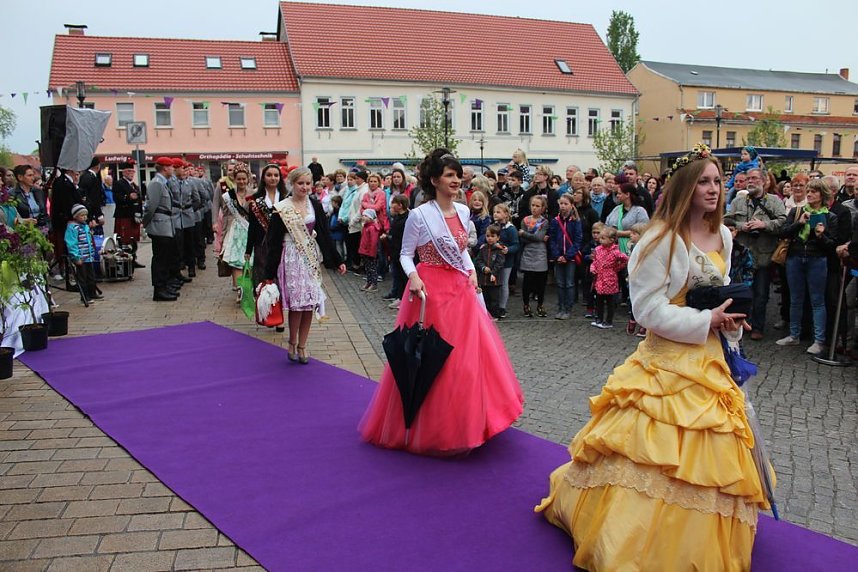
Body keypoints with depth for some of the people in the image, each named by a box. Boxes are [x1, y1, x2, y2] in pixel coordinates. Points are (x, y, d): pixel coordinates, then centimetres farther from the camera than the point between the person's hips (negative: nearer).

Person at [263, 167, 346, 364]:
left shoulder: (315, 206, 5)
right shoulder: (281, 209, -6)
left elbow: (325, 235, 9)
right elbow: (273, 241, -4)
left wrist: (337, 261, 6)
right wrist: (269, 273, -5)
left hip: (312, 258, 4)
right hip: (292, 258, -4)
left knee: (309, 302, 4)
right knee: (297, 302, -7)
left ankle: (302, 345, 16)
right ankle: (292, 343, 14)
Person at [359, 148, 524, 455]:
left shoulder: (463, 211, 8)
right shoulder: (420, 215, -10)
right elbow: (406, 254, -5)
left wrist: (471, 270, 4)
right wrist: (413, 276, -22)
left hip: (460, 290, 6)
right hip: (431, 291, -6)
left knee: (469, 355, 9)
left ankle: (463, 422, 25)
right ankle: (431, 427, 17)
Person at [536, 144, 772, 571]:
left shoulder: (723, 236, 8)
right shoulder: (662, 239, -15)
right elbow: (650, 311, -18)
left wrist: (730, 318, 2)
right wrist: (707, 321, -17)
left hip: (712, 360, 8)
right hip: (668, 362, -7)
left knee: (709, 456, 15)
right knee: (655, 451, -4)